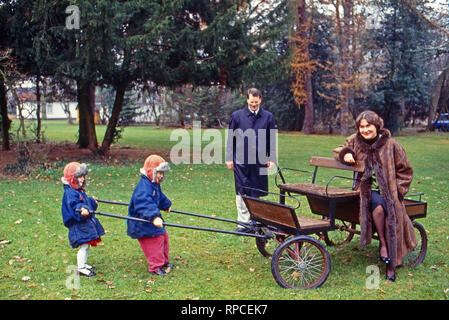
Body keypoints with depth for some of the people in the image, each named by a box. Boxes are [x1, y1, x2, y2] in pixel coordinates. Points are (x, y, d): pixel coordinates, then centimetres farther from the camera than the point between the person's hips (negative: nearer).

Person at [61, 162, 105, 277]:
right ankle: (80, 268, 0)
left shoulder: (79, 190, 13)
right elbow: (73, 206, -30)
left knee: (87, 244, 16)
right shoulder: (70, 192, -18)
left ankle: (84, 264, 30)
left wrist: (92, 200, 48)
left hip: (86, 221, 10)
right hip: (78, 224, -10)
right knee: (84, 245, -8)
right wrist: (81, 211, -48)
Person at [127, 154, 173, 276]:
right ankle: (155, 267, -1)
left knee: (163, 236, 16)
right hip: (141, 221, -10)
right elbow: (145, 204, -42)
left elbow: (160, 197, 31)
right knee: (155, 239, -13)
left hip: (151, 219, 11)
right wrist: (154, 217, -53)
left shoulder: (155, 184, 8)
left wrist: (166, 205, 48)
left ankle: (163, 262, 34)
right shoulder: (144, 186, -26)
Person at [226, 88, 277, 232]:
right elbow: (230, 138, 7)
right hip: (241, 161, -1)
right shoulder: (237, 115, 4)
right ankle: (243, 222, 4)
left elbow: (271, 139, 12)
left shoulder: (268, 116, 8)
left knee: (256, 192, 7)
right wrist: (229, 158, 3)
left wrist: (271, 158, 7)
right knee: (241, 192, -2)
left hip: (260, 161, 2)